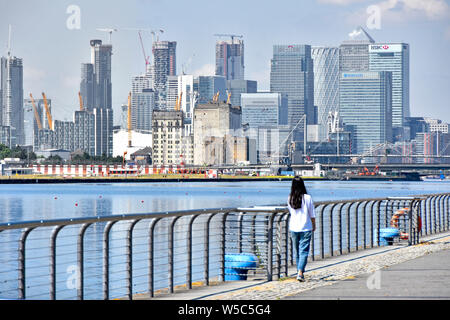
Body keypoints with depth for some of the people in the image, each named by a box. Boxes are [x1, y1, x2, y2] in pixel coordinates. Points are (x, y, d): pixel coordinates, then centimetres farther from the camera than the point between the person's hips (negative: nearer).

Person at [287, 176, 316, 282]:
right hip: (306, 228, -3)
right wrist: (314, 225, 12)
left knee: (296, 252, 14)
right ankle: (300, 272, -18)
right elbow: (312, 214, -3)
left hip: (293, 228, 3)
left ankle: (300, 272, 21)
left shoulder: (290, 199, -2)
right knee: (304, 251, -3)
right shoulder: (307, 198, -10)